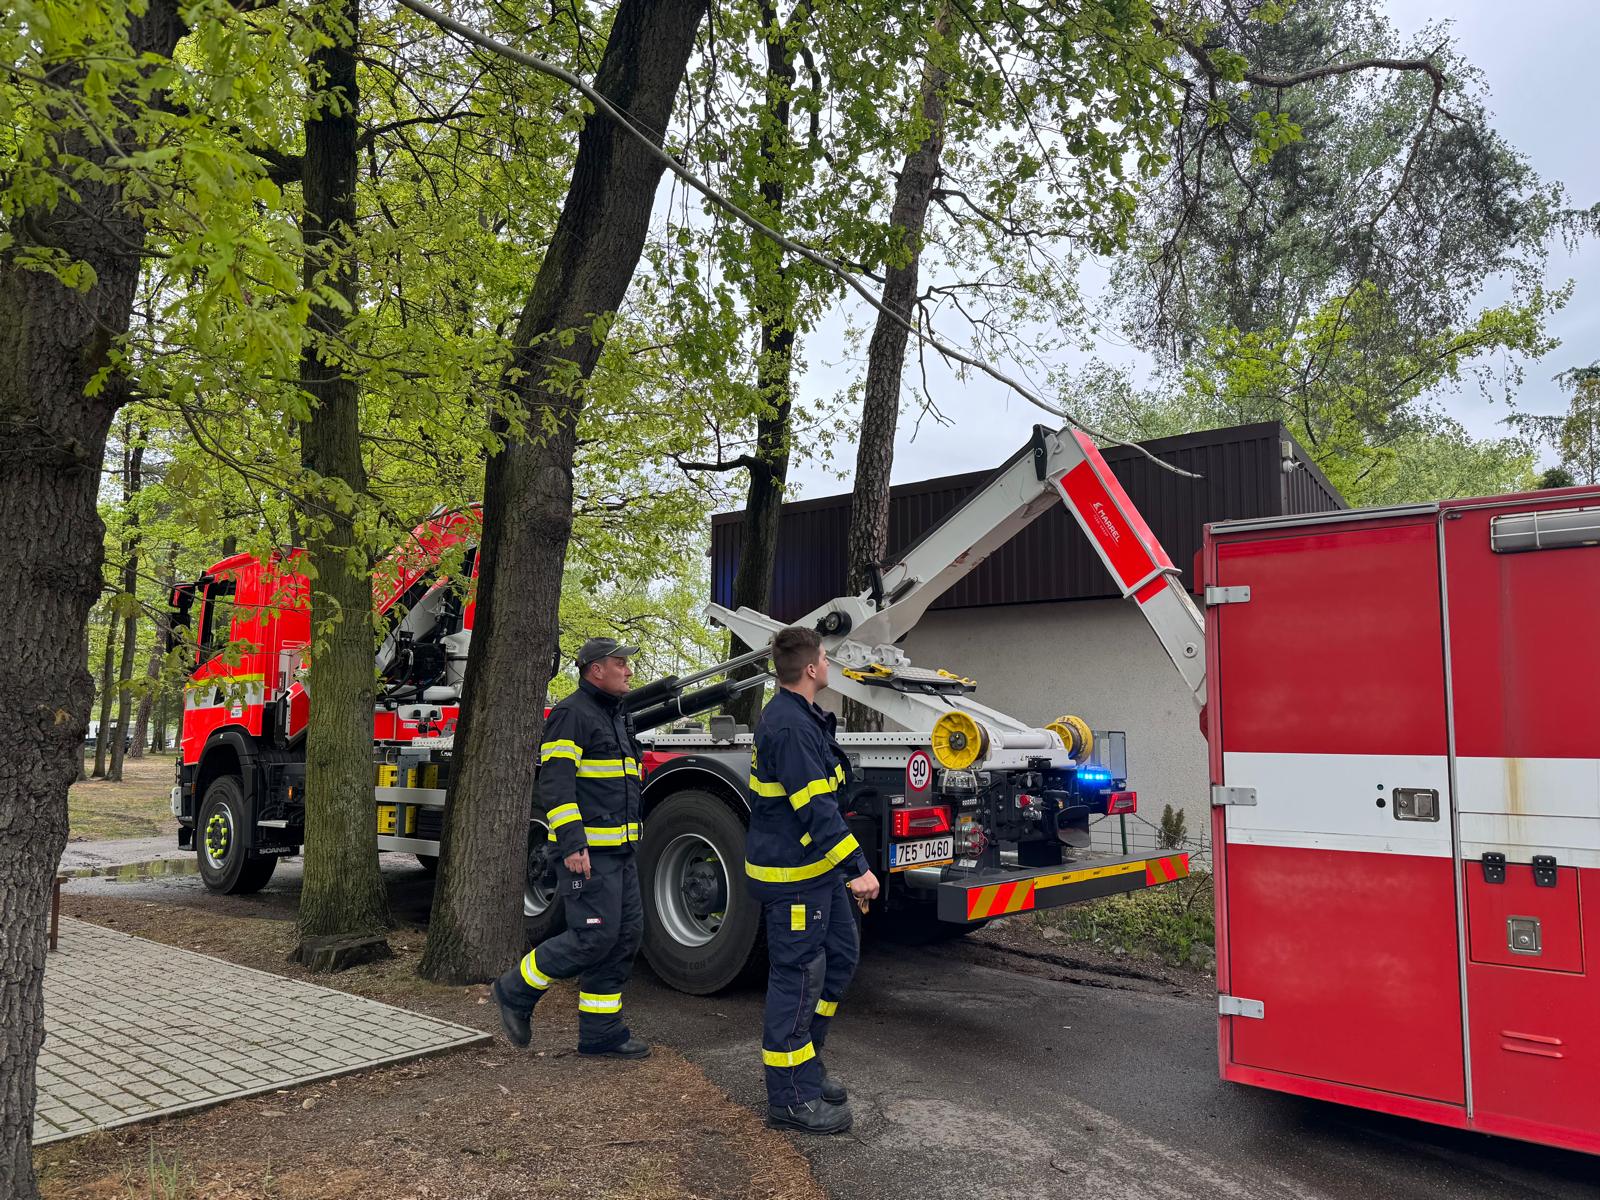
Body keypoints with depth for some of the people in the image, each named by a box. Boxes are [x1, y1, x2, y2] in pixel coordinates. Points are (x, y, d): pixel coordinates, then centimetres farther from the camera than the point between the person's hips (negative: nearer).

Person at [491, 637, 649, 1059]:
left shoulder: (615, 717, 19)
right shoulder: (572, 714, -11)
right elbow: (555, 781, -20)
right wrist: (572, 844, -26)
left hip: (619, 851, 10)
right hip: (587, 852, -10)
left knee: (625, 936, 8)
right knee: (594, 936, -10)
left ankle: (600, 1032, 15)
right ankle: (515, 990, 9)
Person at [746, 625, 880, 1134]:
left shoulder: (797, 716, 13)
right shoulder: (790, 726, -22)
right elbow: (815, 807, -27)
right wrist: (857, 868, -26)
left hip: (816, 868, 11)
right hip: (791, 874, -11)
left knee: (841, 953, 17)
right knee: (797, 976, -2)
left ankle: (804, 1059, 28)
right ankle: (791, 1097, 9)